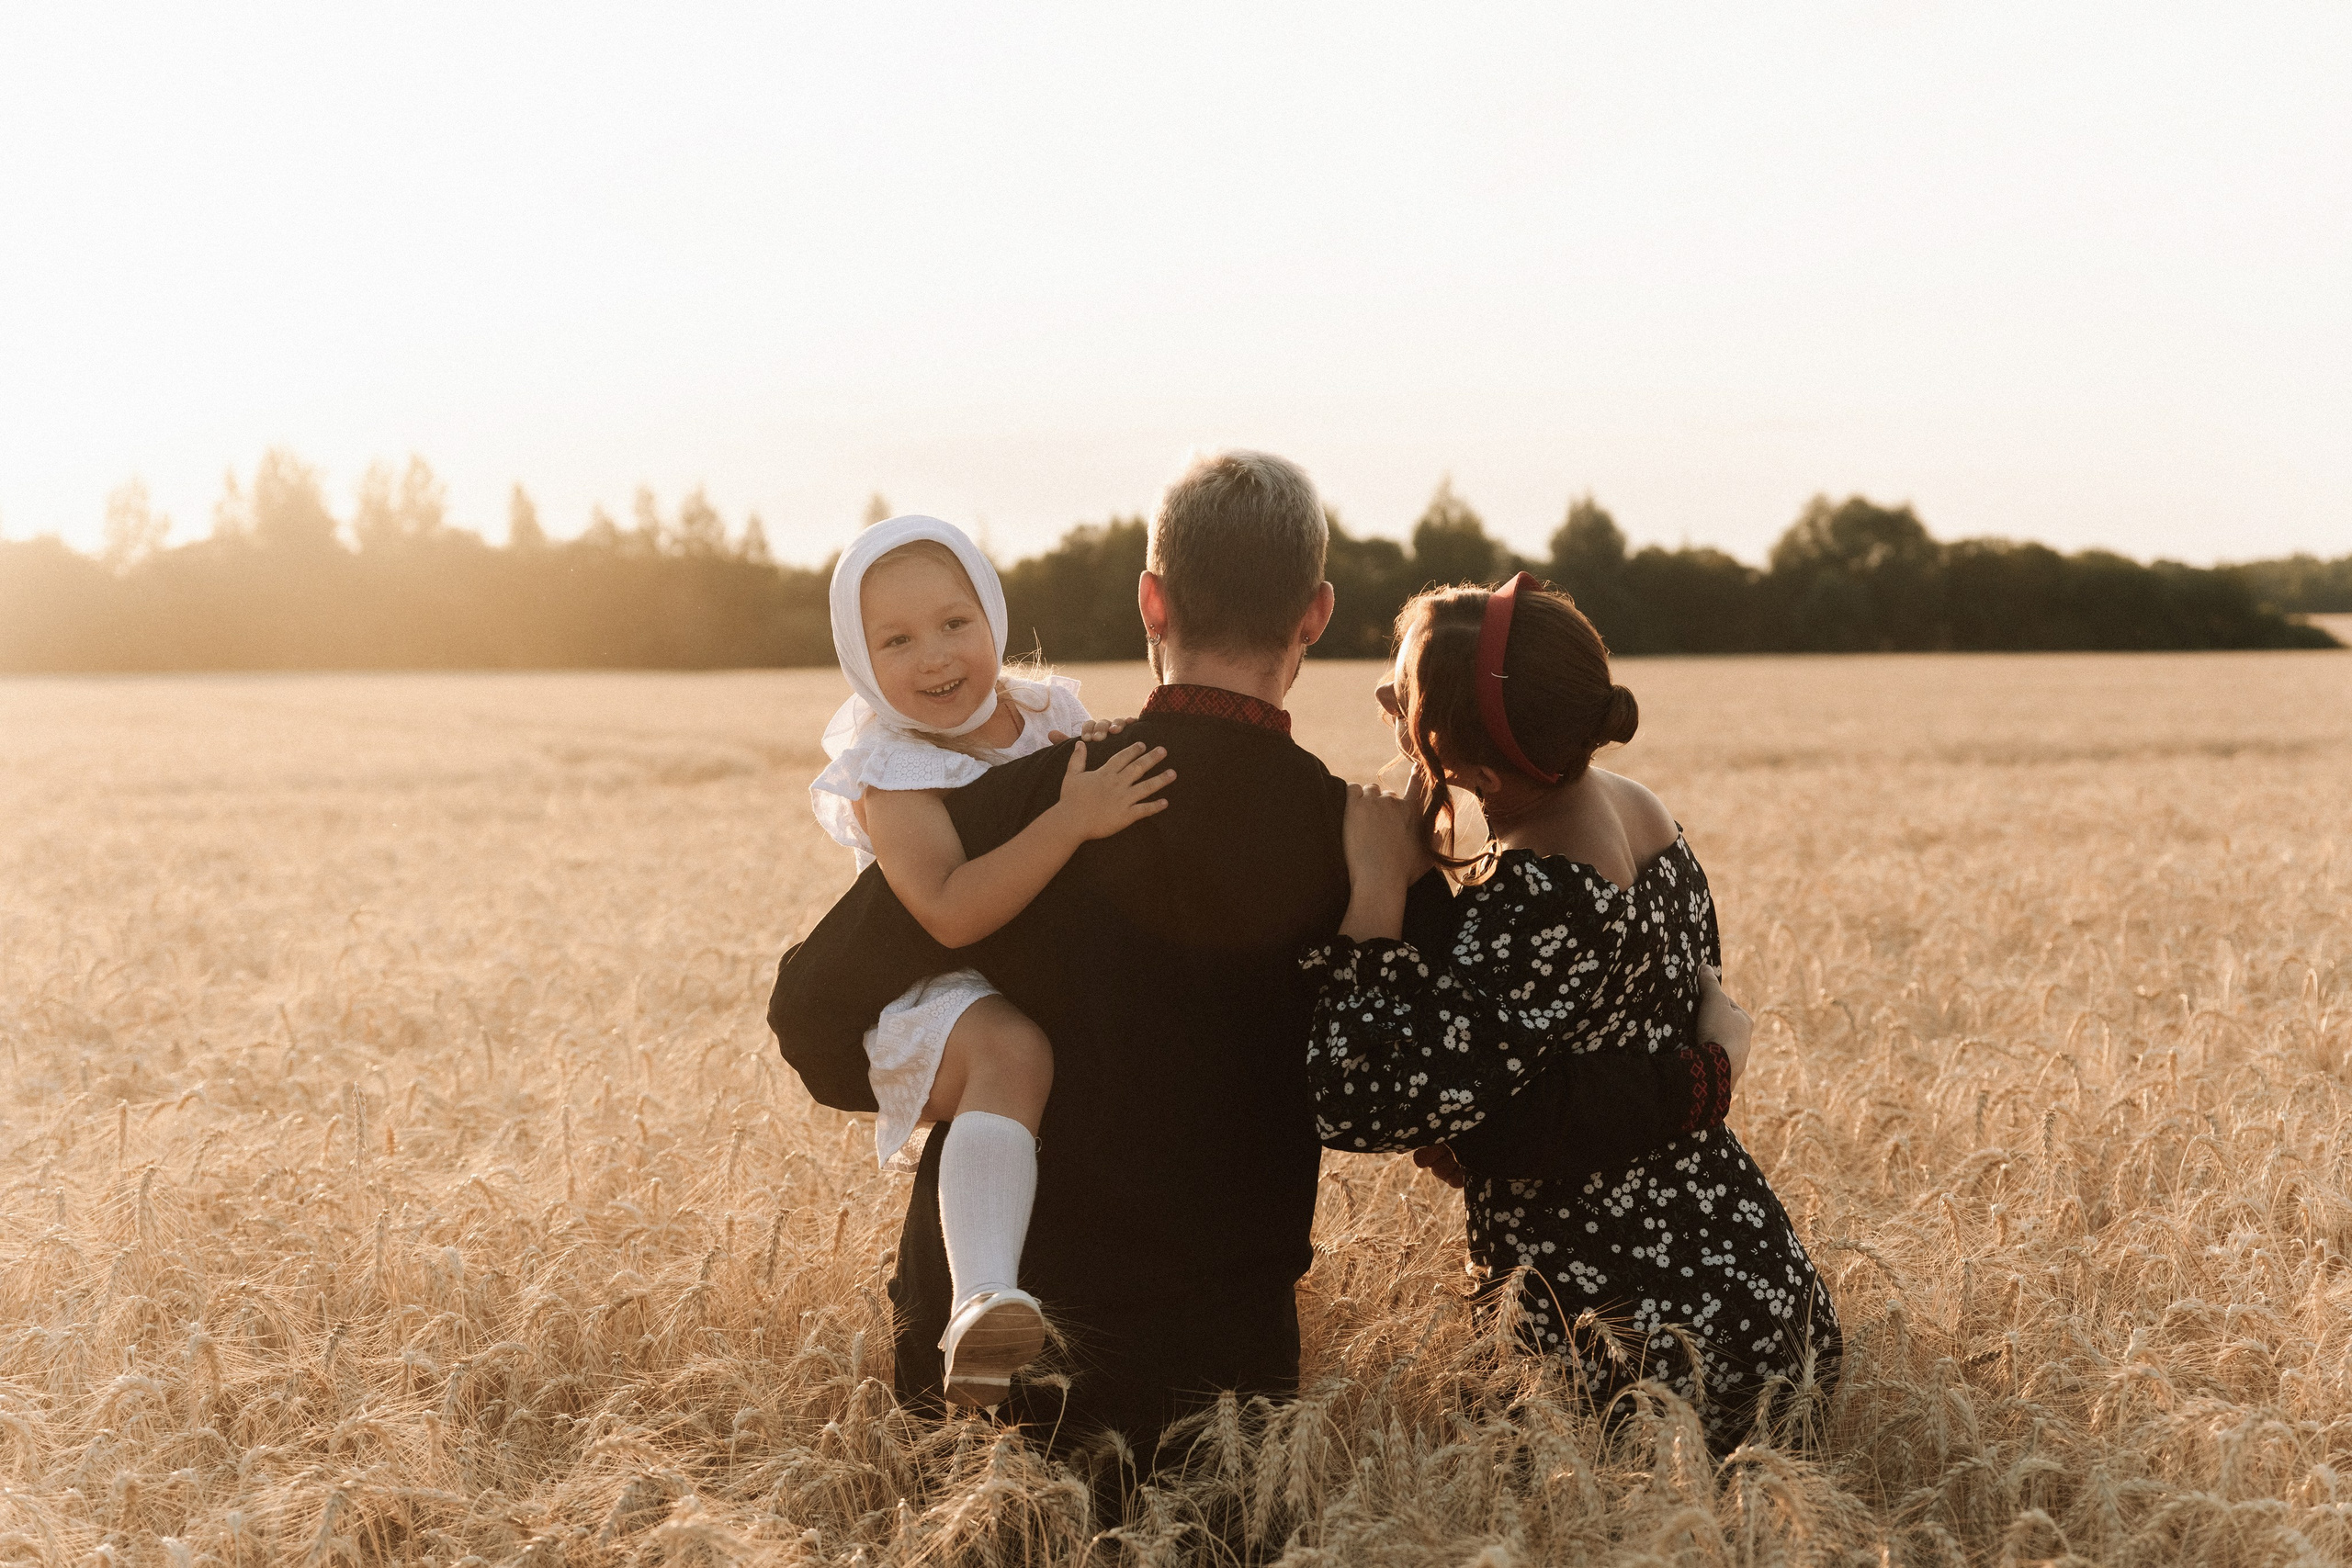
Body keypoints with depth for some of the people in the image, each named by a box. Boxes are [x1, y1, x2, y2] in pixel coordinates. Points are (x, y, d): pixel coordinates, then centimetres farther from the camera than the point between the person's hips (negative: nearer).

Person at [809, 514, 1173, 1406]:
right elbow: (951, 912, -31)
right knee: (1012, 1053, -36)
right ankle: (981, 1298, -53)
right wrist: (1070, 822, -36)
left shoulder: (1049, 716, 4)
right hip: (943, 1002, -8)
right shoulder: (893, 775, -13)